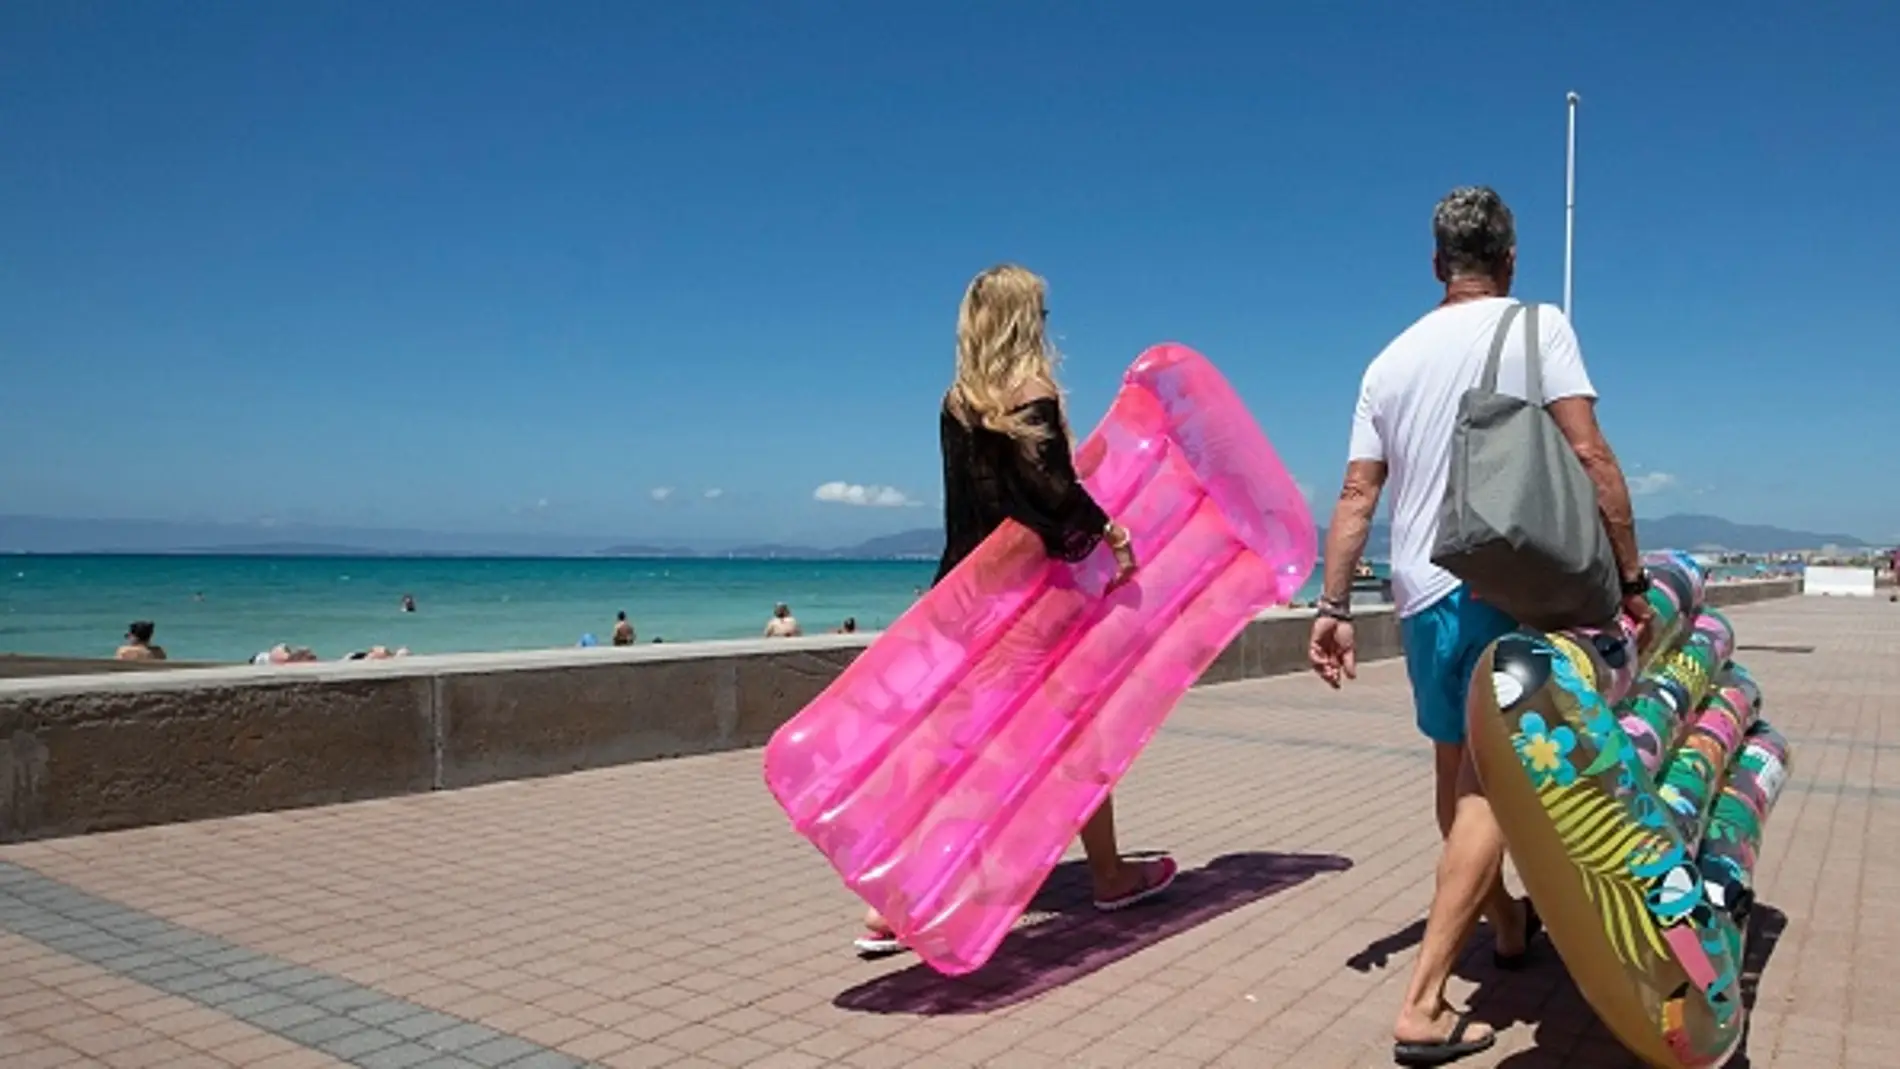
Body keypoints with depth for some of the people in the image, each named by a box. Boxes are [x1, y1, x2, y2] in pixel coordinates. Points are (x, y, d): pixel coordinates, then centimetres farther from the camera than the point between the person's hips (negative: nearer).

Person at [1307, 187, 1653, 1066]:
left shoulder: (1390, 360, 10)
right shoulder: (1536, 326, -2)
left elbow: (1356, 497, 6)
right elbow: (1590, 456, -11)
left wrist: (1333, 607, 6)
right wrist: (1630, 574, -4)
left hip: (1421, 594, 5)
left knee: (1456, 776, 19)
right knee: (1489, 780, -4)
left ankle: (1509, 926, 41)